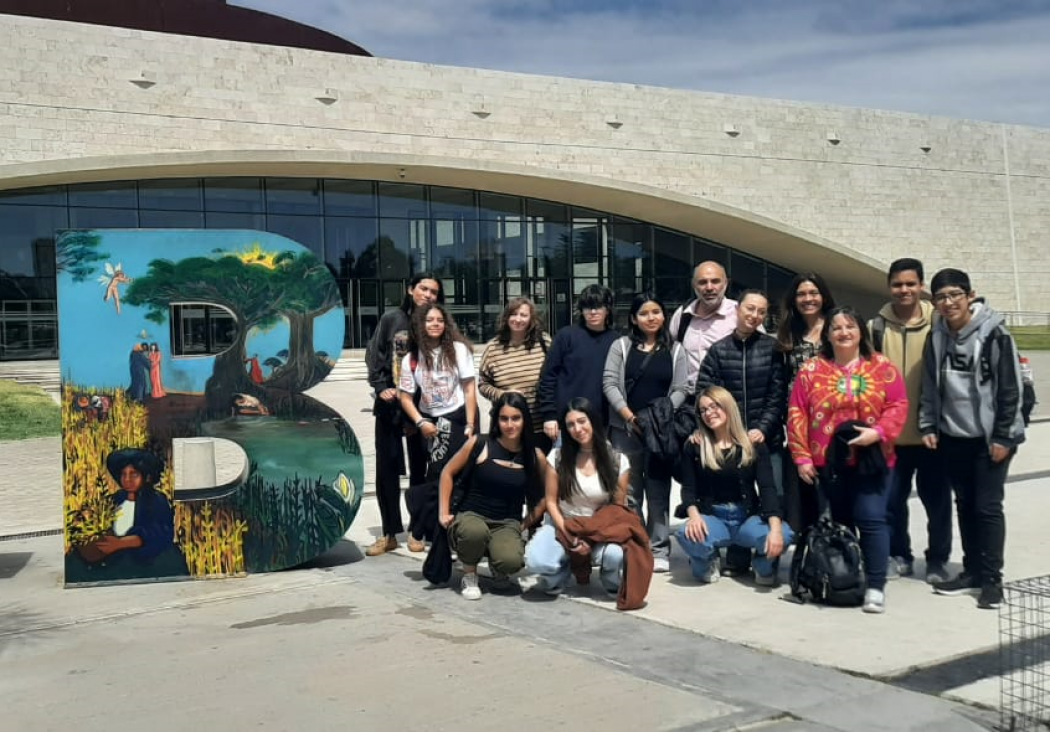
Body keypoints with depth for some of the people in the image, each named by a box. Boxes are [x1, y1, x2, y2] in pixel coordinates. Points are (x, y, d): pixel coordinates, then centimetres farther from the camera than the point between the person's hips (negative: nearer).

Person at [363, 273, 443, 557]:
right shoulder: (391, 319, 1)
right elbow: (374, 354, 3)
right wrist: (381, 387, -6)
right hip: (390, 404, 1)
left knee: (420, 469, 7)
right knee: (386, 468, 3)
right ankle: (389, 533, 12)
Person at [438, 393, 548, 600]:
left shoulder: (535, 457, -2)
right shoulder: (479, 444, -7)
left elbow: (544, 496, 11)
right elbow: (447, 473, 4)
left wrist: (525, 525, 3)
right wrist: (444, 513, 0)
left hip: (507, 523, 1)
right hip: (470, 515, -1)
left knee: (511, 561, -32)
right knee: (476, 532, -39)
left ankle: (496, 567, 10)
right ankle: (469, 575, -4)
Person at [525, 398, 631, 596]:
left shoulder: (618, 461, -6)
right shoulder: (558, 456, -5)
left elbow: (618, 507, -1)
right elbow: (551, 502, -2)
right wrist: (571, 538, -15)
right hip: (563, 526, 0)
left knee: (616, 555, -36)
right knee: (535, 561, -32)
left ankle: (612, 584, 4)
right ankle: (566, 567, 6)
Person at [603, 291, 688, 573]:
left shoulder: (675, 350, 10)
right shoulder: (621, 346, 7)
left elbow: (680, 390, 3)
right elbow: (609, 383, -1)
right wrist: (628, 415, -12)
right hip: (625, 428, 0)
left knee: (658, 491, 1)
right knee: (629, 492, 5)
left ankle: (659, 551, 7)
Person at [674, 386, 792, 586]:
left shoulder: (754, 444, 1)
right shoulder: (695, 447, 4)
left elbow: (767, 488, -9)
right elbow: (688, 488, 0)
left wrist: (775, 526, -27)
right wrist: (693, 515, -24)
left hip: (748, 516, 0)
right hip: (713, 517, 0)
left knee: (783, 535, -33)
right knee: (687, 535, -36)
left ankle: (764, 565, 6)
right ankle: (706, 562, 4)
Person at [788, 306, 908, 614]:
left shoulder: (882, 367, 2)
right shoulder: (811, 370, 4)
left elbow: (898, 406, -1)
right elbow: (797, 414, 2)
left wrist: (878, 431, -17)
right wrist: (802, 457, -3)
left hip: (869, 460, -2)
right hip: (827, 461, 2)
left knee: (871, 519, -8)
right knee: (839, 522, 13)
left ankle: (876, 586, -3)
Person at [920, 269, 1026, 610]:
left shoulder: (994, 335, -11)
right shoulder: (937, 337, 5)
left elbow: (1010, 389, -11)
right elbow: (930, 387, 12)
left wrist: (1003, 436, -13)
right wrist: (928, 426, 4)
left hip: (990, 437, -5)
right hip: (953, 437, 5)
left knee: (988, 506, -3)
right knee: (965, 505, 11)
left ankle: (992, 579, 5)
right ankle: (972, 571, 21)